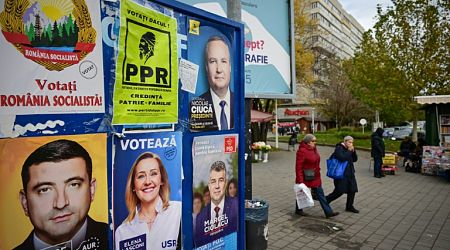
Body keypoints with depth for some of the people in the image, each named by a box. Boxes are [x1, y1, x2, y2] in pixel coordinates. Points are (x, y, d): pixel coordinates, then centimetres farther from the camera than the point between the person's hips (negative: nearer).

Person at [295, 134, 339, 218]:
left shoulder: (314, 149, 4)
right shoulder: (302, 151, -23)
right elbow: (298, 167, -24)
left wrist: (317, 172, 18)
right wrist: (300, 181, -25)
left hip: (315, 177, 8)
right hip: (305, 178, -8)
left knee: (320, 194, 9)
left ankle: (328, 212, 15)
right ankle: (298, 210, 32)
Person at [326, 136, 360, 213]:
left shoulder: (349, 149, 11)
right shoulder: (339, 148, -13)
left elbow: (355, 159, 11)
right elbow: (342, 158, -28)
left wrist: (353, 151, -4)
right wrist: (349, 151, -19)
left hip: (350, 173, 8)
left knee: (352, 190, 7)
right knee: (339, 191, -4)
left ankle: (349, 206, 22)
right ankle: (326, 200, 15)